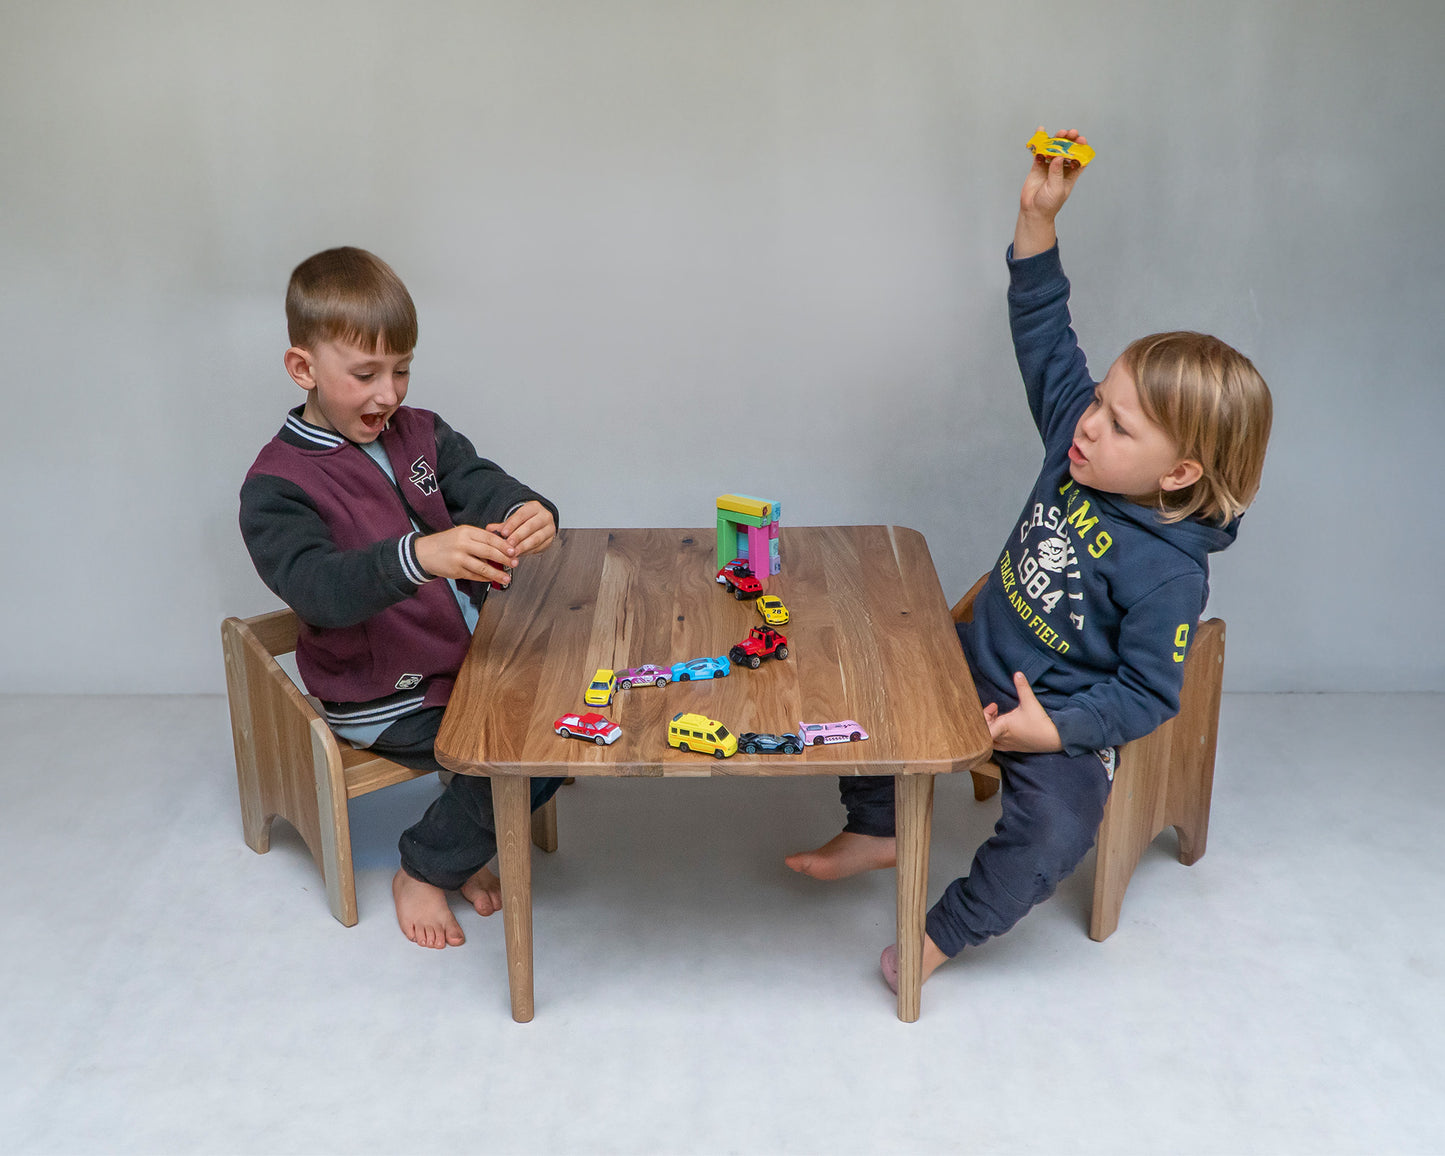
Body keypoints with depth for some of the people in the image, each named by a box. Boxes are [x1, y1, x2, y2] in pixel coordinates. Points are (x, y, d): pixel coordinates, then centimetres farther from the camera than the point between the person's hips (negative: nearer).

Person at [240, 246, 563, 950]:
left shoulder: (419, 433, 8)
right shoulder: (276, 485, -14)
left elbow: (480, 485, -7)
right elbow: (319, 588, -29)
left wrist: (529, 512, -32)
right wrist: (418, 556, -48)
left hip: (473, 655, 7)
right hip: (383, 701, -7)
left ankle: (466, 845, 14)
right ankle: (424, 872, 6)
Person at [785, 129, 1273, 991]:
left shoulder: (1169, 574, -26)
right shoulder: (1076, 444, -9)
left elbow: (1148, 693, -20)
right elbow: (1044, 337, -5)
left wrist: (1053, 728, -30)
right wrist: (1038, 219, -14)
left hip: (1062, 714, -7)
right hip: (977, 662, 7)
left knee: (1056, 828, -30)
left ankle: (947, 931, -5)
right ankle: (874, 829, 26)